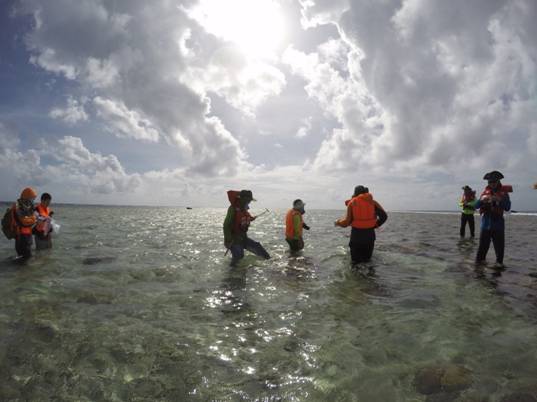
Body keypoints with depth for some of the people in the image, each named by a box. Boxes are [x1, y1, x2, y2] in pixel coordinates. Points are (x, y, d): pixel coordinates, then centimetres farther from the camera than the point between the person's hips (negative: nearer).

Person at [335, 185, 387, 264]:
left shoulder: (352, 203, -1)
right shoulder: (372, 202, 6)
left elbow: (347, 221, -7)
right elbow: (384, 216, -6)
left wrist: (338, 222, 12)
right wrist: (375, 225, 9)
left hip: (356, 234, -2)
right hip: (369, 234, 2)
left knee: (355, 260, 13)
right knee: (367, 259, 18)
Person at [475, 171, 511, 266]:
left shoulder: (503, 193, 2)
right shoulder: (485, 192, 6)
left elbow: (507, 207, -10)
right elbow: (476, 206, 0)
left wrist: (500, 200, -26)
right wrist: (482, 199, -19)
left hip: (498, 224, -1)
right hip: (486, 223, 1)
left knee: (499, 244, 3)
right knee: (483, 244, 4)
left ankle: (499, 261, 15)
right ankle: (479, 259, 12)